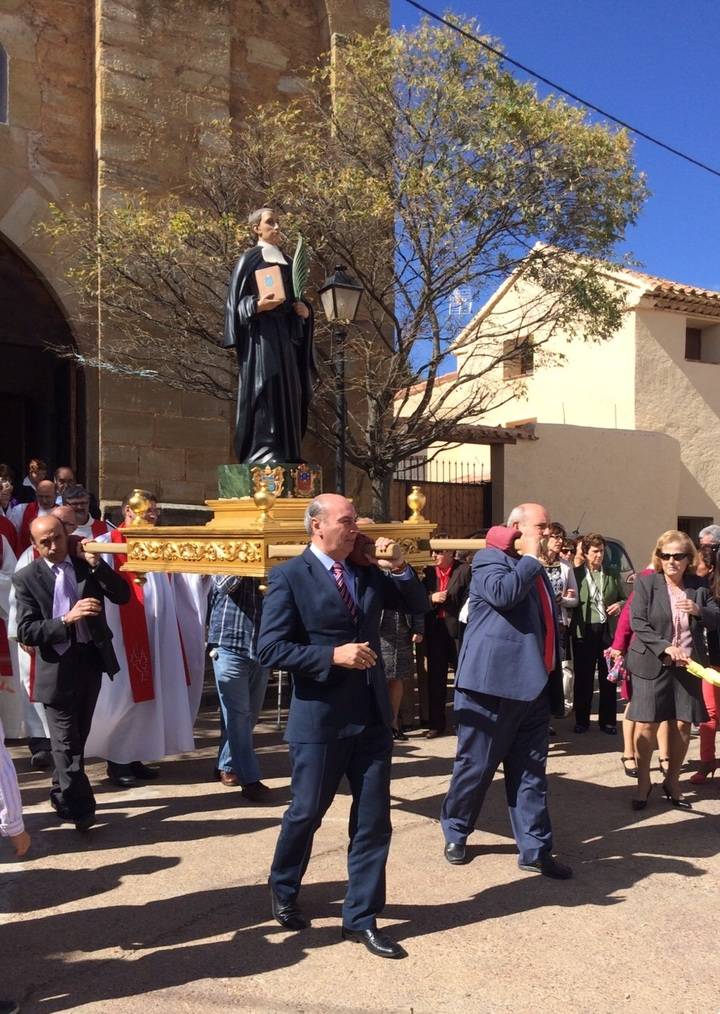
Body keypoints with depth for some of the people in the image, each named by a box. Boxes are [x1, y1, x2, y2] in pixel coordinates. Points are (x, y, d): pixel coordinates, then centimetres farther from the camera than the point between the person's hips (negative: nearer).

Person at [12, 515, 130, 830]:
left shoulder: (87, 566, 3)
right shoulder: (26, 578, -7)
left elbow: (122, 595, -5)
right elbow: (25, 631, -13)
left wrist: (97, 564, -15)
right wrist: (67, 619, -25)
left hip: (91, 661, 4)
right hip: (58, 668, -4)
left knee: (78, 737, 18)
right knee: (66, 743, 1)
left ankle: (63, 797, 36)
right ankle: (80, 807, 11)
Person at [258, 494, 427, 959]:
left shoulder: (367, 573, 9)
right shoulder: (289, 576, -9)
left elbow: (418, 605, 15)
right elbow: (270, 648, -15)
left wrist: (399, 567, -2)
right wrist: (333, 655, -22)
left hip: (372, 715, 5)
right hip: (320, 717, -5)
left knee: (374, 819, 8)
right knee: (307, 812, 11)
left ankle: (361, 917, 23)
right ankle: (284, 889, 39)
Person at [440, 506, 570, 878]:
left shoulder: (536, 569, 20)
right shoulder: (489, 559, -6)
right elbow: (502, 593, -28)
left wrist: (553, 680, 21)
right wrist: (531, 557, -15)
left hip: (534, 686, 8)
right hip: (494, 684, -7)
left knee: (530, 772, 10)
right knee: (475, 766, 5)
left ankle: (535, 850, 17)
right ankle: (455, 835, 23)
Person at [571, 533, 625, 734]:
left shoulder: (613, 574, 11)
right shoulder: (576, 574, 2)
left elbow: (624, 599, 17)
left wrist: (620, 605, -4)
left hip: (608, 630, 2)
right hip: (584, 631, -2)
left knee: (608, 677, 6)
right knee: (583, 678, 5)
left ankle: (607, 721, 15)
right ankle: (581, 720, 16)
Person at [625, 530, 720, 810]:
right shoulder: (645, 583, -3)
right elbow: (637, 623, -10)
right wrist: (665, 647, -21)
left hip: (687, 666, 3)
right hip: (652, 664, -3)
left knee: (682, 724, 6)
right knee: (646, 724, -2)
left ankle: (672, 781, 24)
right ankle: (643, 782, 14)